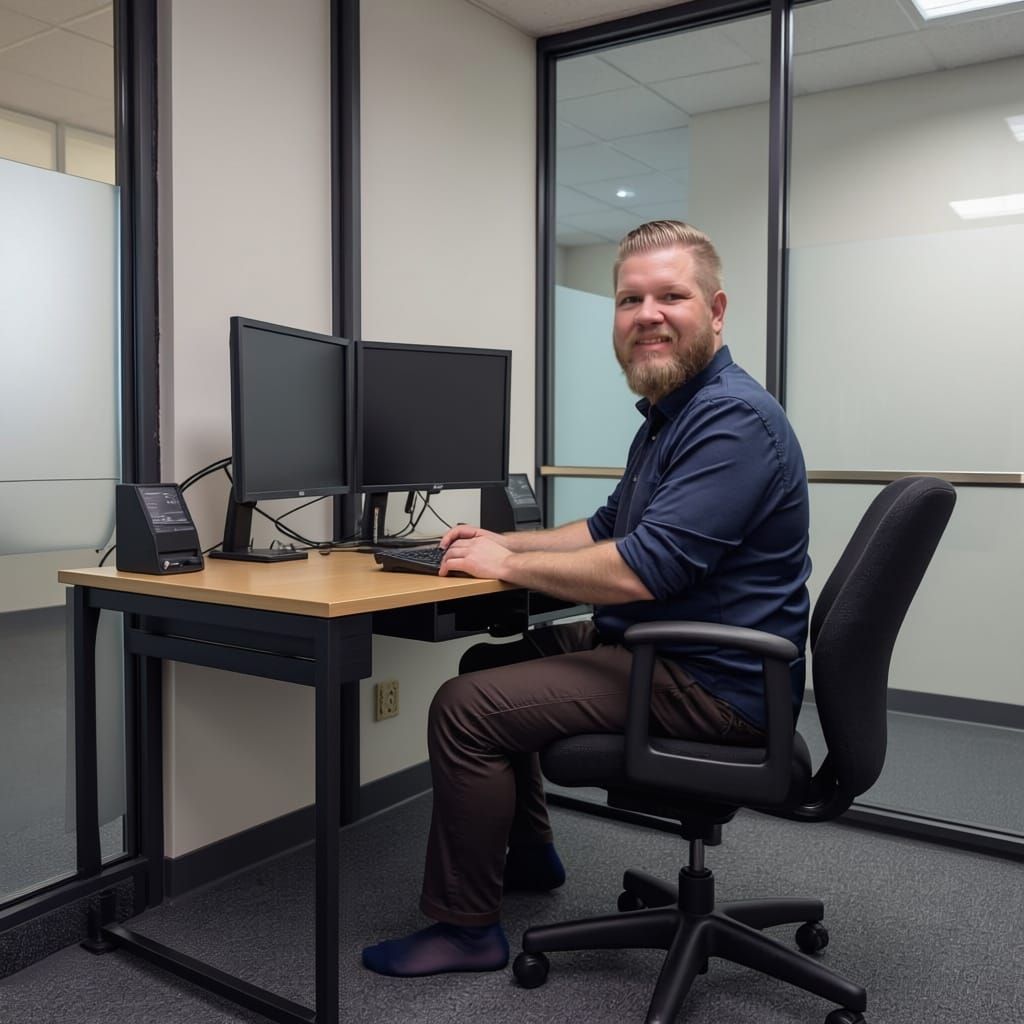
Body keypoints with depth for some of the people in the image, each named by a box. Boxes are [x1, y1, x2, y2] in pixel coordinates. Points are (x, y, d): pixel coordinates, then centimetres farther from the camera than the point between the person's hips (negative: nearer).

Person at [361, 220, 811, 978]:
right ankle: (526, 853, 32)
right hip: (653, 647, 11)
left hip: (709, 682, -11)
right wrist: (508, 542, 9)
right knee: (490, 665, 19)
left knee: (466, 709, -15)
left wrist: (508, 566, -16)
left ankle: (467, 927, 3)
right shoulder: (670, 412, 15)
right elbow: (611, 528, 23)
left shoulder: (732, 418, -21)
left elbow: (642, 568, -29)